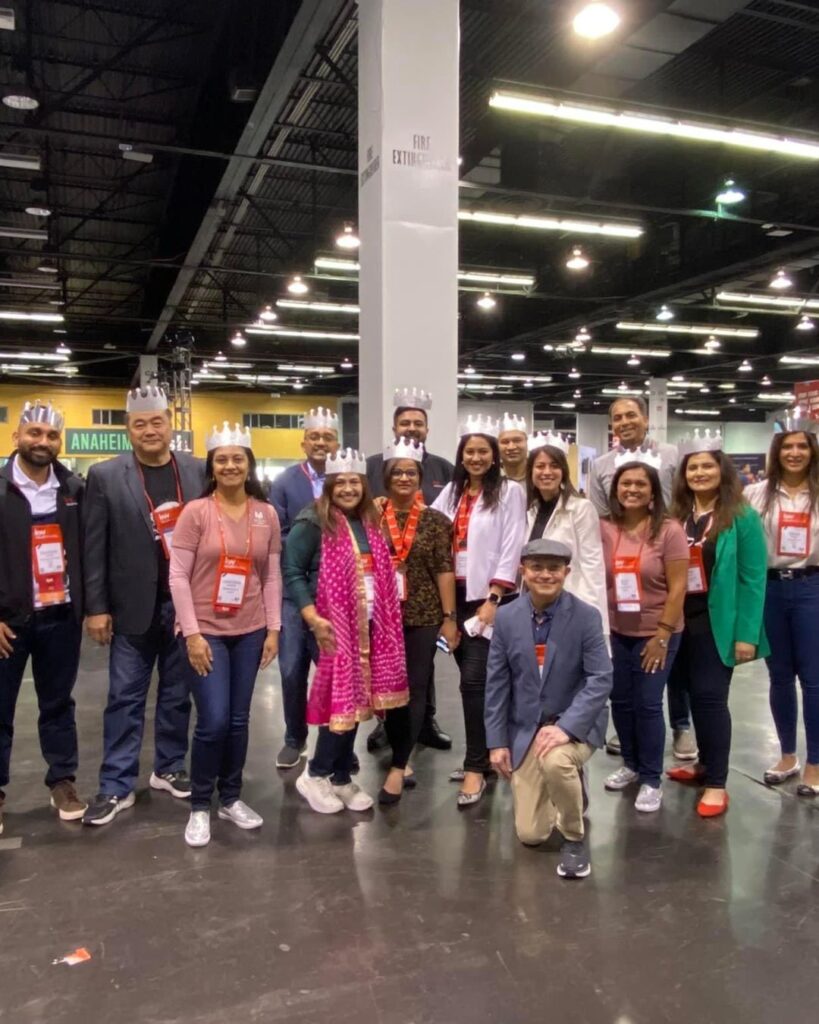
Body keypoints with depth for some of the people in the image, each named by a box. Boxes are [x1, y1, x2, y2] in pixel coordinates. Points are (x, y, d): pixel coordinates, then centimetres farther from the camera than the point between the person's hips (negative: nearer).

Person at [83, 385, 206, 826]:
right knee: (125, 698, 6)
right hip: (134, 608, -2)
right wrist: (96, 607, -6)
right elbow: (94, 547, -3)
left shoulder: (199, 471, 1)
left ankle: (169, 769, 30)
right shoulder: (105, 476, -3)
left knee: (177, 695, 14)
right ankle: (116, 786, 17)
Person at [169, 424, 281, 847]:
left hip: (250, 632, 4)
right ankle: (199, 806, 17)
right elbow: (178, 576, -9)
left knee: (238, 720, 11)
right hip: (205, 632, -3)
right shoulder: (195, 511, -7)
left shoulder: (266, 514, 3)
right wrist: (192, 633, -13)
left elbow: (272, 576, 6)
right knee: (213, 721, -5)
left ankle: (231, 798, 30)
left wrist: (273, 628, 2)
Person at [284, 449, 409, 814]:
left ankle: (342, 779, 23)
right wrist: (313, 618, -19)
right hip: (334, 625, -6)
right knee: (342, 699, -4)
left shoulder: (369, 522, 12)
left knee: (356, 699, 9)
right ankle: (315, 776, 15)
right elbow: (292, 572, -12)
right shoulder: (313, 522, -9)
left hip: (368, 624, 6)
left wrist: (385, 617, 11)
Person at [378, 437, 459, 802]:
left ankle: (398, 767, 10)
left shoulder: (435, 520, -1)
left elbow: (445, 570, -3)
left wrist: (449, 617, -7)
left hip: (424, 615, -1)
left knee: (415, 688, 2)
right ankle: (401, 762, 25)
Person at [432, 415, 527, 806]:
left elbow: (511, 550, -9)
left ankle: (475, 768, -2)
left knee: (474, 680, -11)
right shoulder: (452, 492, 14)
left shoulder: (509, 492, -3)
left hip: (488, 596, -5)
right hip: (457, 595, 5)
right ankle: (481, 757, 24)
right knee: (471, 680, 11)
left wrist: (492, 600, -14)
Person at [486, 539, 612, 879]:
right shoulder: (506, 617, -4)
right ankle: (569, 785, 35)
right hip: (525, 728, 3)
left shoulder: (587, 616, -12)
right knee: (530, 834, 0)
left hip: (575, 722, -3)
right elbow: (496, 682, 0)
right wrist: (496, 741, -3)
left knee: (556, 761, -38)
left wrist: (566, 727, -28)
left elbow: (601, 679, -16)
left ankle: (574, 838, -6)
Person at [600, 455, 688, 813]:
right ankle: (631, 764, 34)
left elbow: (677, 588, -11)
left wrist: (662, 635, -12)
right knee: (620, 700, 12)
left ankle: (651, 780, 17)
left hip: (655, 633, -3)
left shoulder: (669, 530, -11)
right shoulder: (604, 528, -3)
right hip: (615, 632, 4)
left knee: (647, 704, 1)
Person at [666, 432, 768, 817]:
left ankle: (717, 783, 7)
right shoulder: (675, 516, 7)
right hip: (678, 619, 5)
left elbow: (752, 579, -10)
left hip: (717, 622, -5)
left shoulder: (743, 517, -7)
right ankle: (706, 763, 31)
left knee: (711, 697, -4)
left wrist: (747, 634, -14)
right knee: (693, 693, 14)